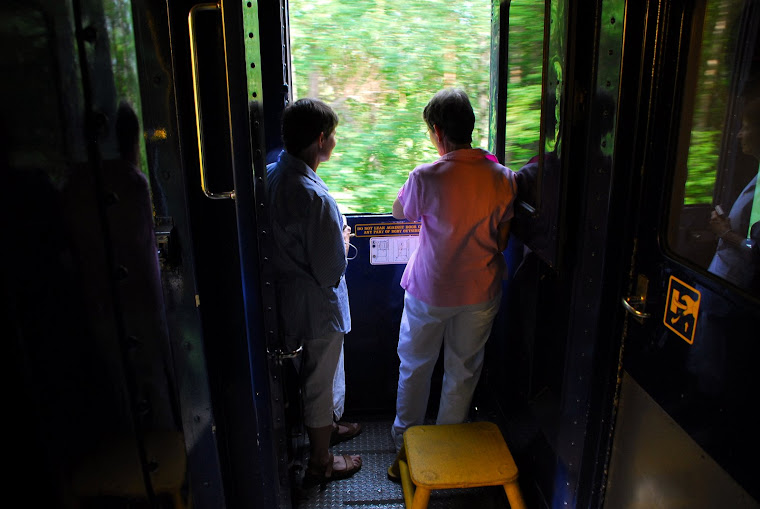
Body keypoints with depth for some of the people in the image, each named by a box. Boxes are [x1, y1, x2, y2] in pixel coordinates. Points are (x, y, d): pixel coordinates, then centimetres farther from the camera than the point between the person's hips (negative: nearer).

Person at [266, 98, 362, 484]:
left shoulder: (272, 175, -3)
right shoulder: (315, 197, -31)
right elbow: (330, 272, -27)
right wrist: (343, 242, -8)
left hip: (288, 292, 8)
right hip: (317, 306, -8)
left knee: (316, 374, 28)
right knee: (319, 379, 11)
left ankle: (325, 425, 52)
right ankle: (320, 462, 33)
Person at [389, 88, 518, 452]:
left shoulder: (426, 177, -20)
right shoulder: (502, 177, -10)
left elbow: (400, 211, 1)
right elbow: (502, 239, -1)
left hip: (430, 291, -2)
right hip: (480, 292, 3)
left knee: (415, 365, 19)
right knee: (464, 370, 19)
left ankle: (405, 435, 37)